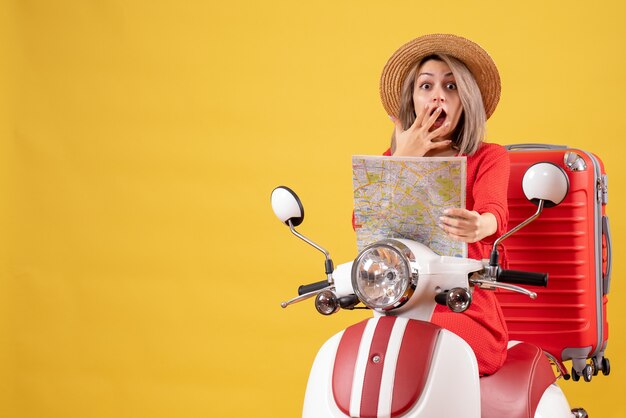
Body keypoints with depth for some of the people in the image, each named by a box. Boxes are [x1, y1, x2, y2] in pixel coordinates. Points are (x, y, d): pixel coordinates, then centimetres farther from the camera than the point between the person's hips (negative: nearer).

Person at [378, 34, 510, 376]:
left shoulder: (488, 158, 4)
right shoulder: (391, 161, 16)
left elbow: (494, 211, -20)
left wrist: (480, 226, -45)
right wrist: (403, 159, -3)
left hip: (466, 314, -3)